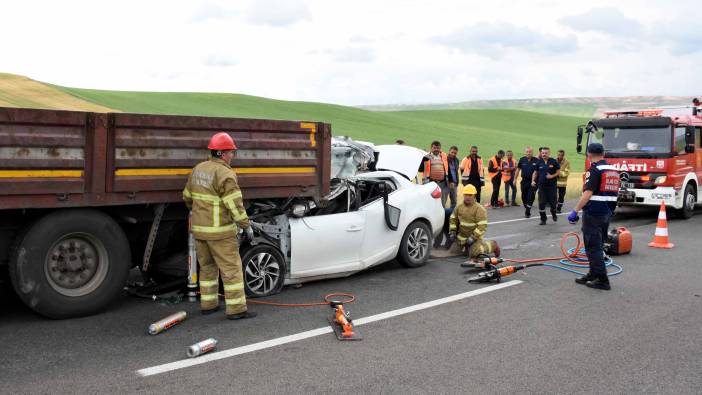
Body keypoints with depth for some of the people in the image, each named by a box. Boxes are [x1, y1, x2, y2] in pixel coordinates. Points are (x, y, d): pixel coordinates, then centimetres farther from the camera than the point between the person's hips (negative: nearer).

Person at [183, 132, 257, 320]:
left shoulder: (198, 169, 8)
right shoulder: (225, 174, -16)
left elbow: (188, 196, 18)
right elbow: (235, 205, -20)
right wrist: (247, 226, -11)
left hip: (199, 227, 8)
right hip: (220, 231, -8)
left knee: (207, 267, 19)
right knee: (231, 269, -1)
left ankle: (208, 304, 25)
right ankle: (236, 309, 0)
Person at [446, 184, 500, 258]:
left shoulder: (479, 209, -17)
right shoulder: (459, 206, 1)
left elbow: (483, 226, -22)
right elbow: (453, 219, 12)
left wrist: (473, 237, -26)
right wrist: (452, 232, 2)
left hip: (475, 236, -5)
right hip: (461, 237, 5)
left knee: (474, 254, -21)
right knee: (453, 251, 1)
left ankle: (492, 245, 5)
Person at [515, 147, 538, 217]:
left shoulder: (536, 161, -7)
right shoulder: (522, 160, 2)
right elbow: (518, 169, 11)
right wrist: (515, 179, 9)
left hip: (532, 182, -3)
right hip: (524, 181, 3)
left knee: (530, 198, -6)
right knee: (524, 197, 11)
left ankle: (527, 212, 0)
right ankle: (527, 209, 32)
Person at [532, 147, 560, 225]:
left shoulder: (554, 162, -3)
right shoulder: (539, 163, 4)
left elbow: (558, 172, 1)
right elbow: (536, 172, 15)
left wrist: (552, 176, -16)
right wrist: (533, 180, 1)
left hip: (552, 186, -2)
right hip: (541, 186, 2)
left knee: (552, 202, 5)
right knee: (541, 203, -2)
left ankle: (554, 215, 35)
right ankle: (543, 219, 9)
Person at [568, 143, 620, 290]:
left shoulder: (594, 170, -15)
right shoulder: (614, 170, 12)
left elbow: (588, 193, -22)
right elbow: (614, 192, 17)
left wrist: (575, 211, -21)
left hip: (594, 213, -9)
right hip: (607, 212, 9)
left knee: (593, 247, -3)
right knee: (598, 246, 17)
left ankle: (602, 280, -3)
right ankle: (593, 275, 27)